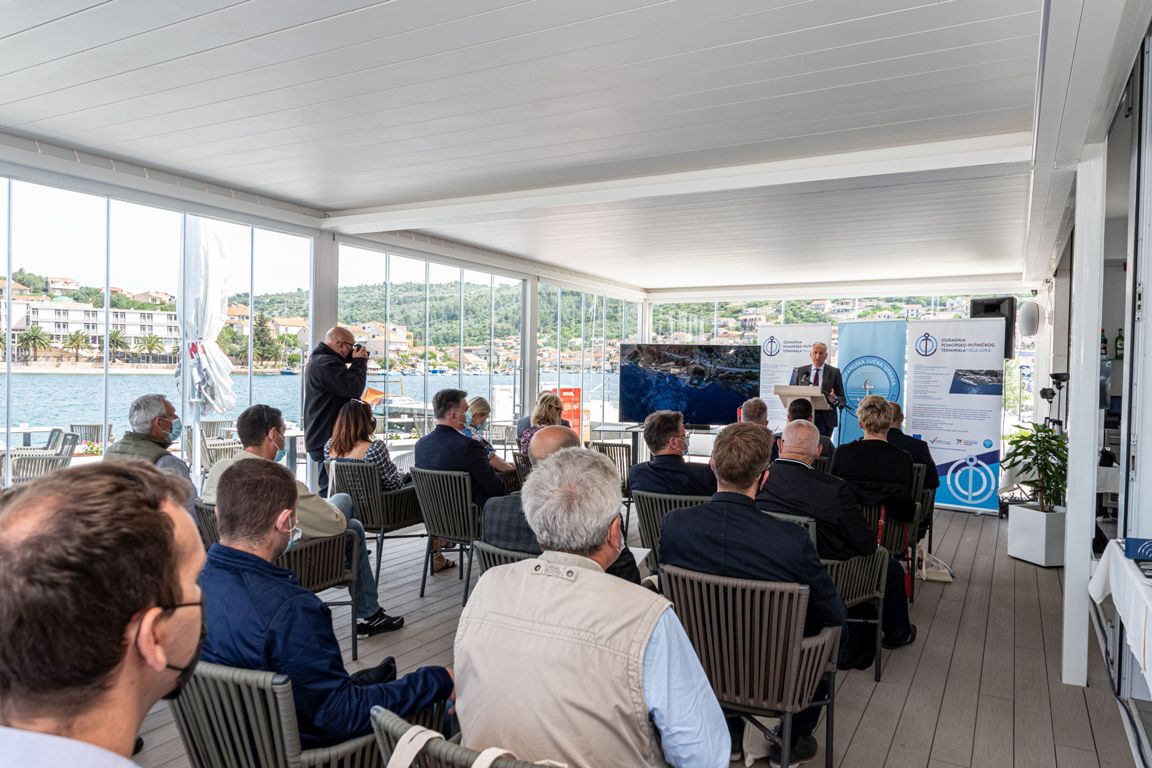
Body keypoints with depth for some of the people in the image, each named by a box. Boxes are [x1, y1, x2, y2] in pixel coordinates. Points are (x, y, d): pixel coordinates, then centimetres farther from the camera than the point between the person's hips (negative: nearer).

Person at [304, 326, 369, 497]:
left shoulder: (317, 360, 19)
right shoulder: (327, 363, -17)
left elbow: (343, 385, 22)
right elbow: (354, 389, -24)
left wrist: (356, 364, 11)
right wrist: (359, 362, -9)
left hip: (321, 438, 11)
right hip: (329, 440, -11)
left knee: (328, 488, 18)